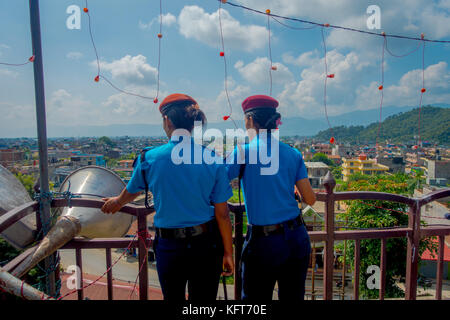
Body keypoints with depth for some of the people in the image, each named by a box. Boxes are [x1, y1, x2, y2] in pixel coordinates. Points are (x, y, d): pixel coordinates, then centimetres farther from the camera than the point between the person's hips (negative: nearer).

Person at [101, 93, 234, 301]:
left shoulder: (149, 158, -9)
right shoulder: (213, 160, -10)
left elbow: (131, 192, 11)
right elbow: (222, 214, -7)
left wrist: (117, 202, 35)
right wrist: (228, 253, 6)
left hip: (169, 246, 0)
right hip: (206, 244, 0)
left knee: (172, 297, 23)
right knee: (204, 298, 18)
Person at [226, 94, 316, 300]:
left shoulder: (242, 153, -10)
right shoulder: (293, 154, 2)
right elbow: (310, 200, 3)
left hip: (263, 243, -4)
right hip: (297, 238, 5)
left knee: (255, 298, 14)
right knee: (293, 297, 20)